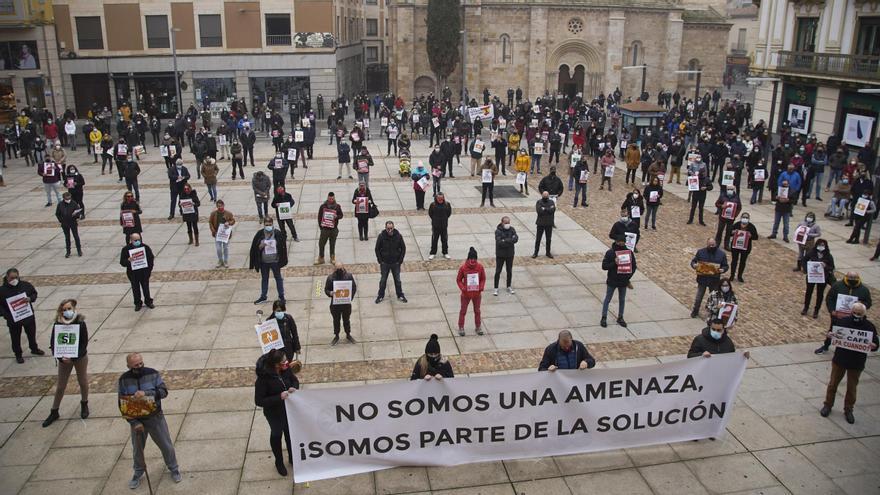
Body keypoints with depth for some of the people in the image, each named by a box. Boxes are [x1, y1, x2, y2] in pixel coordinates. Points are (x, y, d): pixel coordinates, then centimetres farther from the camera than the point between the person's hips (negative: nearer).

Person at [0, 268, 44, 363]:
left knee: (32, 334, 20)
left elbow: (34, 293, 6)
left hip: (29, 316, 2)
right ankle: (18, 355, 31)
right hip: (13, 320, -2)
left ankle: (34, 349, 44)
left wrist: (30, 298, -16)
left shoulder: (26, 285, -9)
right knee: (15, 338, 11)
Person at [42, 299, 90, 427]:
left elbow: (84, 343, -16)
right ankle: (54, 412, 24)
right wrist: (61, 357, -24)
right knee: (60, 386, 10)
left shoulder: (80, 323, -17)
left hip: (80, 358, -1)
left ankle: (84, 404, 39)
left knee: (83, 382, 16)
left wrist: (73, 357, -27)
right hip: (64, 359, 1)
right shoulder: (57, 325, -12)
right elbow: (53, 344, -9)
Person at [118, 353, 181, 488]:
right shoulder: (124, 380, -12)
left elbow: (164, 391, -17)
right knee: (137, 448, 18)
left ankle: (174, 469, 32)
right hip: (136, 420, 1)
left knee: (166, 445, 10)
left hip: (155, 417, -1)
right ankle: (138, 472, 44)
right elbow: (122, 404, -8)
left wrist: (145, 393, -33)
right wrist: (134, 422, -13)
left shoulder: (152, 374, -13)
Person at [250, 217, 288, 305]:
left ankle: (281, 296, 24)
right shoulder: (259, 234, -6)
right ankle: (263, 297, 29)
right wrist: (260, 246, -23)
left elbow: (282, 246, -2)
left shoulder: (278, 234, -10)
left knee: (278, 278, 11)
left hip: (275, 261, -2)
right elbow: (254, 248, 0)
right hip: (264, 261, 2)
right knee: (264, 279, 16)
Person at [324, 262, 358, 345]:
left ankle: (348, 335, 37)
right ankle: (336, 336, 34)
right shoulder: (330, 277, -11)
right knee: (336, 320, 16)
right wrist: (330, 293, -28)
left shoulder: (349, 276, -9)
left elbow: (354, 287, 0)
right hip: (335, 304, 0)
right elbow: (326, 289, -5)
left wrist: (351, 296, -16)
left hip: (346, 303, 0)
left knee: (347, 319, 18)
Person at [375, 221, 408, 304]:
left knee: (397, 280, 12)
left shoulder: (398, 236, -12)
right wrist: (380, 261, -6)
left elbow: (403, 248, -1)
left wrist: (400, 261, -5)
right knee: (383, 280, 12)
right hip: (384, 263, 0)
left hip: (395, 263, 0)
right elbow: (377, 249, -3)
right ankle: (381, 296, 27)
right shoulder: (381, 236, -13)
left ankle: (400, 295, 27)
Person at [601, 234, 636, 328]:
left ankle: (620, 318, 30)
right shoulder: (610, 253, -12)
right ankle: (604, 318, 19)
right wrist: (614, 263, -27)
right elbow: (604, 266, -11)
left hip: (623, 282, 3)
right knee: (607, 299, 8)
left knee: (622, 300, 15)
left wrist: (628, 276, -9)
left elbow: (633, 266, 3)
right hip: (612, 281, -3)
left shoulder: (629, 252, -4)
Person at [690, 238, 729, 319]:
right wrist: (694, 265, -19)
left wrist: (722, 270, -20)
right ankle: (695, 312, 29)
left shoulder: (721, 254, -3)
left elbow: (725, 266, 3)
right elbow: (693, 261, 4)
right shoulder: (700, 252, -3)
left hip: (714, 281, 0)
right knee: (698, 298, 10)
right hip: (702, 279, 0)